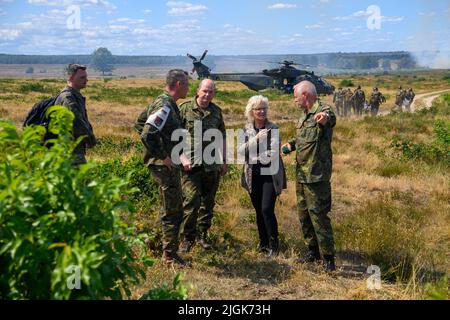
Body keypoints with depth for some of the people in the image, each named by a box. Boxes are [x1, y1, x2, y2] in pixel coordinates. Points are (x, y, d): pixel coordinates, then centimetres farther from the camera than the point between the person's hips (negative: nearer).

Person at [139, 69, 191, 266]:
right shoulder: (165, 107, -19)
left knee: (172, 210, 19)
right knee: (172, 212, -2)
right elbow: (147, 135, -29)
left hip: (170, 165, 10)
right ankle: (170, 255, 8)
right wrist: (163, 156, -21)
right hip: (164, 167, -10)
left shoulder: (168, 105, 13)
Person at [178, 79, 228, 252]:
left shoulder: (217, 112, 10)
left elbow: (222, 137, 18)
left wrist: (224, 161, 16)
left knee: (208, 202, 11)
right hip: (191, 164, -4)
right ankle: (187, 238, 2)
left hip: (212, 165, 4)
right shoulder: (185, 108, -2)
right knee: (192, 200, -11)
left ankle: (202, 235, 25)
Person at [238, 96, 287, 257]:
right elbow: (240, 150, -7)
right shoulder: (247, 129, 6)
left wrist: (255, 158, -13)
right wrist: (256, 138, -18)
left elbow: (274, 152, -11)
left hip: (270, 174, -3)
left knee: (267, 209, -12)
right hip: (253, 175, 4)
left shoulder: (273, 128, -4)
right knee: (259, 211, 9)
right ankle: (263, 243, 24)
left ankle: (274, 245, 2)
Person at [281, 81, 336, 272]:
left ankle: (328, 258, 3)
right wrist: (291, 144, 7)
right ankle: (313, 251, 30)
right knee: (304, 214, 16)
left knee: (318, 215, -7)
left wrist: (325, 118, -63)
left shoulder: (323, 111, -15)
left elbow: (330, 118, -39)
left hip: (316, 175, -10)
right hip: (301, 174, 10)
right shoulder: (304, 115, 15)